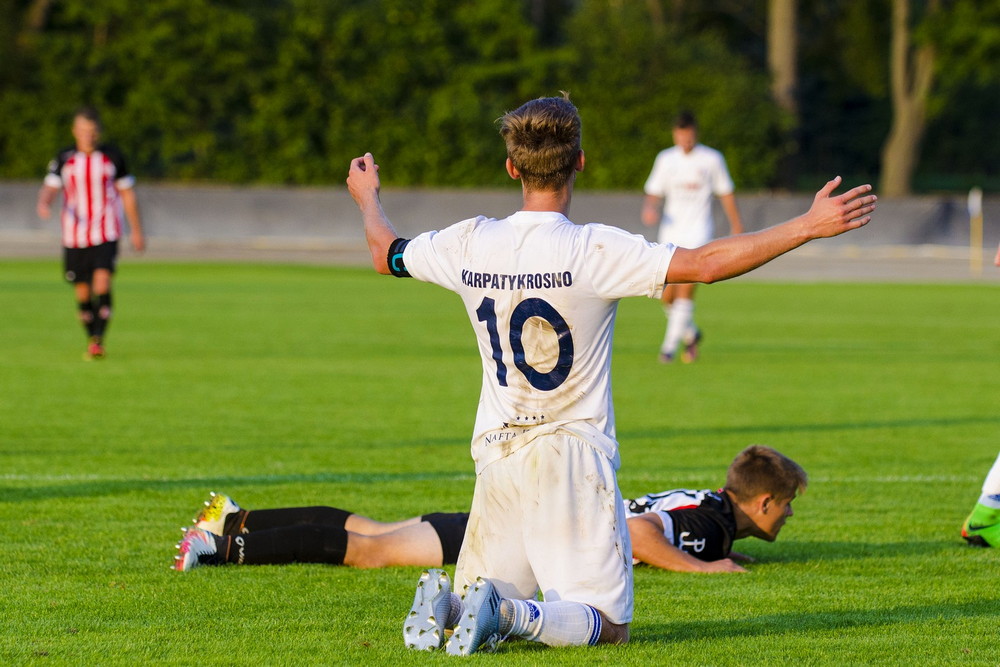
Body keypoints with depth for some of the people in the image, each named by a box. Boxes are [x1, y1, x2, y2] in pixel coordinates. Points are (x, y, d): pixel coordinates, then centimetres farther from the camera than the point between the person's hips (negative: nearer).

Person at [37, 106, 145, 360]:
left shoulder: (112, 157, 3)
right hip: (74, 236, 2)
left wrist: (136, 231, 12)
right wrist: (43, 203, -32)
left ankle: (98, 340, -22)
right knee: (82, 291, 6)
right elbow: (50, 187, -9)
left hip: (106, 235, -2)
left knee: (102, 284, -20)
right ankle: (92, 341, 23)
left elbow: (127, 194, 11)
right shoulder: (64, 159, 3)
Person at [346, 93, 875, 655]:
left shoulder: (470, 244, -2)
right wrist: (810, 227, -21)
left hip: (496, 455, 5)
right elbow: (704, 264, -24)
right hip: (573, 457, -5)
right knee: (606, 624, 0)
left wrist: (369, 199, 39)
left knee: (486, 600, 17)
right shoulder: (595, 251, -16)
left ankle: (444, 608, -18)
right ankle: (510, 614, -27)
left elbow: (386, 253, 17)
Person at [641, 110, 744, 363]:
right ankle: (690, 333, 29)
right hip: (671, 231, 3)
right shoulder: (665, 159, 8)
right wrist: (649, 210, -11)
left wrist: (736, 226, 13)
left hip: (698, 231, -3)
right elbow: (653, 193, 10)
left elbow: (726, 193, 11)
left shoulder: (712, 159, 1)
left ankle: (670, 345, -16)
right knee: (667, 297, 2)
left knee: (686, 288, -18)